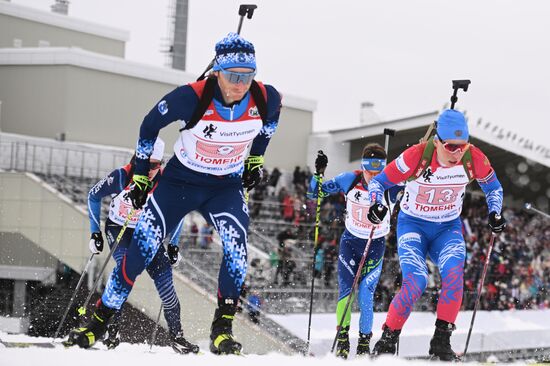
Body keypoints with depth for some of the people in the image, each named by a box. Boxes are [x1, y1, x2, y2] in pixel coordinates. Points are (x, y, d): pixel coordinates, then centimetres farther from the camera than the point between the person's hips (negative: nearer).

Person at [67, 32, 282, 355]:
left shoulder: (266, 99, -20)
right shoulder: (191, 98, -28)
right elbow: (150, 125, -9)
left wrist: (256, 159, 12)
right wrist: (140, 175, -2)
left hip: (227, 187, 2)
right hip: (181, 180, -2)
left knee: (236, 249, -22)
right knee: (142, 248, -10)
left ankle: (222, 329, -8)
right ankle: (99, 321, 3)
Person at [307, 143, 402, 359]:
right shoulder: (350, 180, -14)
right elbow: (314, 193, -5)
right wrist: (318, 174, -22)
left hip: (376, 246, -1)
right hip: (350, 242, 1)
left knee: (365, 296, -11)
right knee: (346, 291, -12)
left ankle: (364, 342, 8)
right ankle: (342, 338, 4)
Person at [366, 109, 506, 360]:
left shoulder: (474, 159, -16)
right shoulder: (417, 156, -24)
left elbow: (493, 187, 6)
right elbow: (378, 182, -12)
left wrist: (494, 214, -11)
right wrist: (377, 205, -32)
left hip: (448, 228, 3)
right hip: (413, 225, -3)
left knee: (454, 273, -27)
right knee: (416, 282, -24)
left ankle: (441, 341, -17)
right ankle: (387, 340, -6)